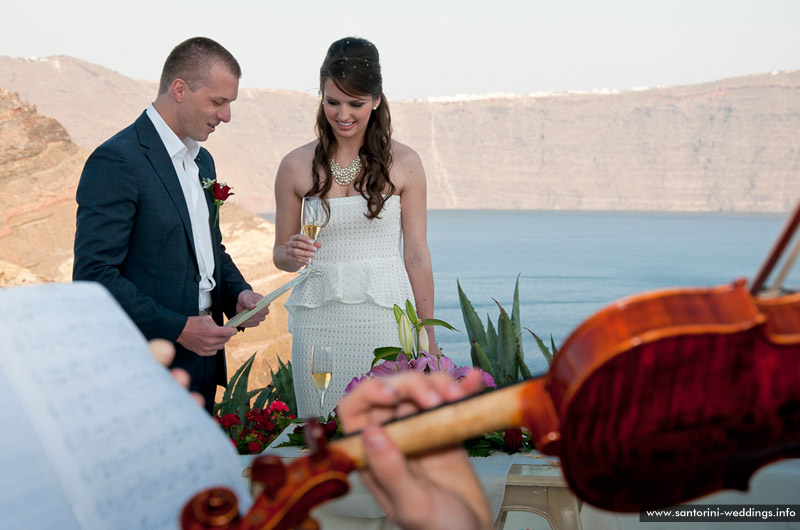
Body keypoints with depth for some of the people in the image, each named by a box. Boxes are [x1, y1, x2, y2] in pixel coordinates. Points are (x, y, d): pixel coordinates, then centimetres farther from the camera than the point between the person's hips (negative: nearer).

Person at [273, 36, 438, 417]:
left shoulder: (403, 163, 2)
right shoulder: (296, 166, 4)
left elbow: (416, 255, 3)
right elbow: (279, 252, 13)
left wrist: (428, 337, 2)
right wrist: (292, 254, -11)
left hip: (385, 315, -1)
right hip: (319, 322, 1)